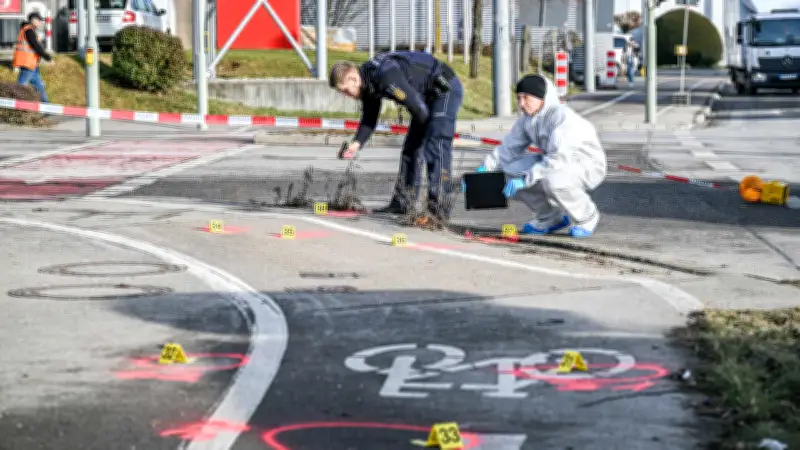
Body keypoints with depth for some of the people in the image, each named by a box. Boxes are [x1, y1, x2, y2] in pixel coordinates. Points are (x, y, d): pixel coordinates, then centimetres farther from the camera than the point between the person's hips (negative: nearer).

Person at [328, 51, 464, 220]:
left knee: (436, 149, -18)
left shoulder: (385, 76, -32)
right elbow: (369, 118, 7)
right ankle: (403, 203, 18)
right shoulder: (368, 81, -1)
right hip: (429, 95, 10)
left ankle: (439, 209, -20)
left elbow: (418, 107, -28)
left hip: (446, 89, -10)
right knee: (411, 147, 12)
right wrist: (357, 143, -11)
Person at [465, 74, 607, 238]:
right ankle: (550, 218, 10)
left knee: (553, 180, -38)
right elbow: (509, 148, 4)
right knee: (512, 171, -8)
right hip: (557, 163, 8)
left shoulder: (562, 116, -26)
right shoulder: (527, 119, 0)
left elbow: (559, 158, -35)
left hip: (588, 165, -8)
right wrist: (484, 169, -12)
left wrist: (526, 179, -38)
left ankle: (587, 217, -8)